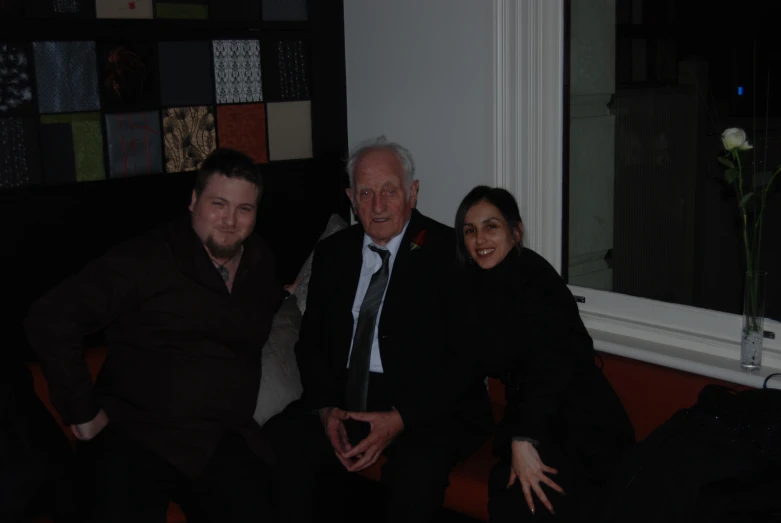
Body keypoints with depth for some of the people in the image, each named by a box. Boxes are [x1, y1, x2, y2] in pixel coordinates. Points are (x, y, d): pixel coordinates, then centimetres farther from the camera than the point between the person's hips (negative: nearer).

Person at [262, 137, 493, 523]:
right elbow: (310, 342, 12)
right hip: (343, 399, 4)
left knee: (418, 463, -35)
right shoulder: (332, 252, 11)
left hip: (427, 405, -4)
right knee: (276, 441, -23)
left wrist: (401, 418, -17)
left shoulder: (450, 252, -4)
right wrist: (326, 407, -7)